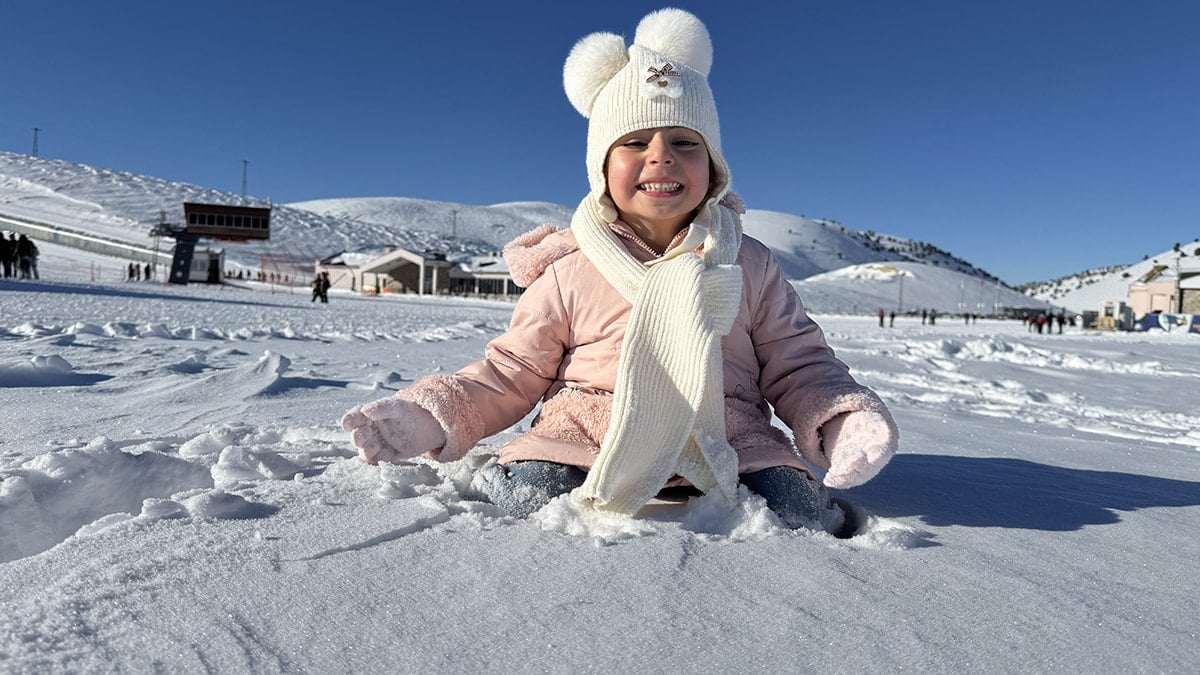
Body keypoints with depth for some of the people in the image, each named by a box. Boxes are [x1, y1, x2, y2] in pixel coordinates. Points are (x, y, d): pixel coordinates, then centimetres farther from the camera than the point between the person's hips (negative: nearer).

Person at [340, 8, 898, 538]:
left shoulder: (747, 266, 7)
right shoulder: (568, 273, 3)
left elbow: (798, 369, 9)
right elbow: (511, 374, 8)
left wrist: (845, 423, -11)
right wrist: (434, 415, -8)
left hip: (731, 443, 2)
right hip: (584, 439, -1)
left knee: (811, 520, -22)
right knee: (527, 497, -28)